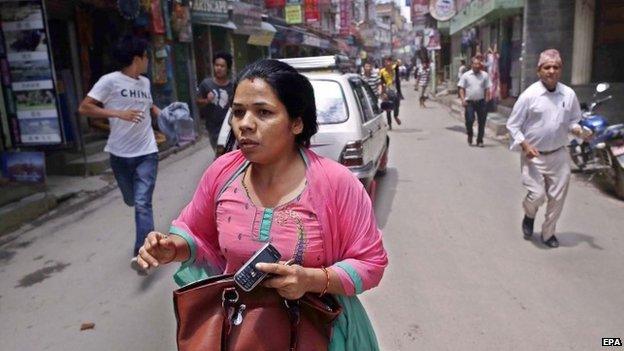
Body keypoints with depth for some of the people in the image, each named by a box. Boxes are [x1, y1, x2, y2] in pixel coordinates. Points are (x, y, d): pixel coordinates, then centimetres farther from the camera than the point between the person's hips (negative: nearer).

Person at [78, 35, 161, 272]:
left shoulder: (145, 82, 8)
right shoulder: (110, 81, -10)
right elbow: (84, 108, -14)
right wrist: (119, 113, -24)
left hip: (147, 152, 2)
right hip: (120, 154, -2)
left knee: (142, 203, -11)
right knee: (132, 201, 16)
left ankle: (141, 253, -10)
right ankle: (147, 233, 49)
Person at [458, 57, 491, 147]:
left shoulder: (485, 75, 6)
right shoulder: (466, 75, 2)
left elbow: (487, 89, 7)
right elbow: (461, 89, 1)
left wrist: (486, 101, -1)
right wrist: (463, 100, -11)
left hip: (481, 102, 2)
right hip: (469, 102, -2)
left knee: (482, 122, 4)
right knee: (469, 120, -7)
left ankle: (480, 140, 15)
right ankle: (470, 135, 22)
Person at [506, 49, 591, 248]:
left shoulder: (569, 94, 1)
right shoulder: (529, 95, -10)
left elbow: (573, 121, 13)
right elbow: (512, 125, -5)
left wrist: (580, 131, -9)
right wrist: (525, 145, -18)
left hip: (559, 155, 4)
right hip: (533, 155, -4)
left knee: (557, 198, 8)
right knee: (537, 195, -10)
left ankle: (548, 233, 30)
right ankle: (529, 217, 26)